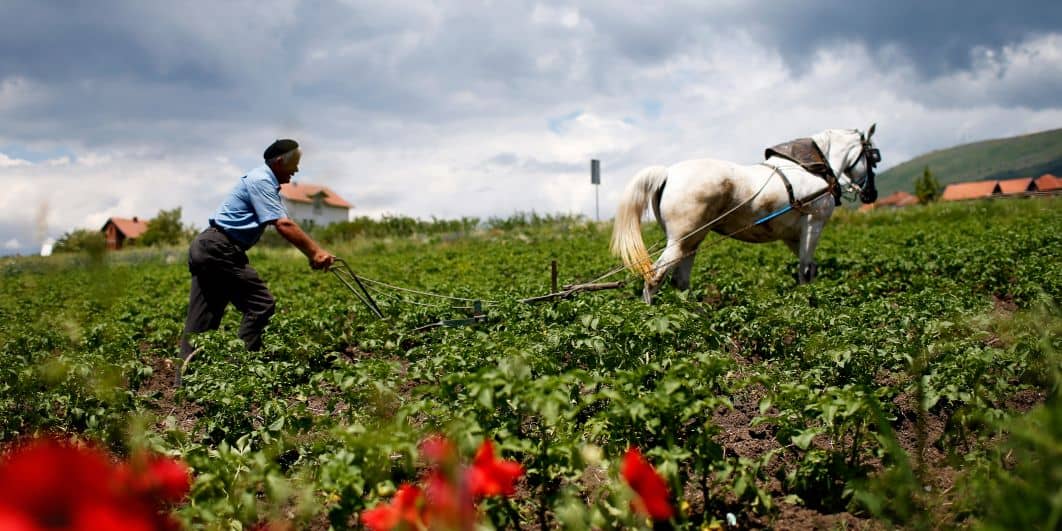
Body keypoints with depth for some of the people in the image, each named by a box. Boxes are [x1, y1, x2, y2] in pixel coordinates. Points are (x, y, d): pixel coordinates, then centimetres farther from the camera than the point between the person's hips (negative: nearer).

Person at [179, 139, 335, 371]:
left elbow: (285, 224, 19)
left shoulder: (267, 182, 20)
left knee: (201, 322, 8)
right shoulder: (261, 181, -12)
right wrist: (315, 252, -19)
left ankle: (185, 383, 8)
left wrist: (314, 252, 11)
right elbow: (283, 226, -21)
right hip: (220, 250, -10)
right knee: (261, 305, -8)